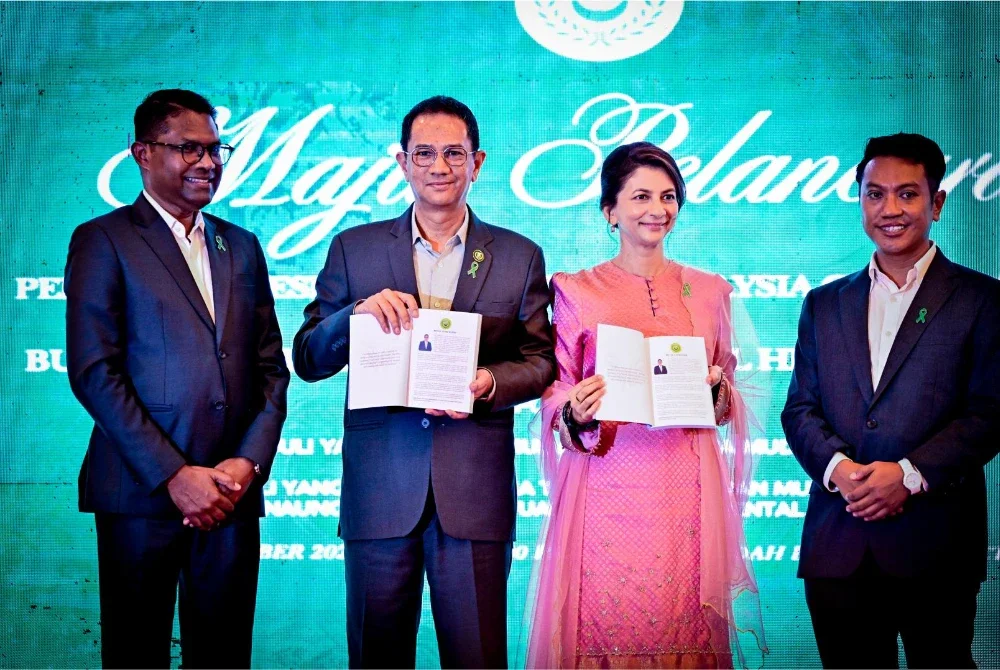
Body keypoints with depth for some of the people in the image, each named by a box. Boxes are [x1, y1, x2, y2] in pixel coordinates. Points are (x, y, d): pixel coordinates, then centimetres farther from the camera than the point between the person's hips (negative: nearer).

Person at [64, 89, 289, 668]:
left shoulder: (242, 247, 16)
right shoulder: (103, 241, 1)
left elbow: (272, 369, 13)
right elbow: (94, 374, -8)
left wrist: (250, 462, -3)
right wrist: (175, 474, -13)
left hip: (233, 492, 4)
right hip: (143, 492, -4)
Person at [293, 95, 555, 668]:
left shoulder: (520, 257, 8)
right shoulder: (354, 249, 8)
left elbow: (541, 362, 7)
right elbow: (307, 362, 5)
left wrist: (490, 383, -14)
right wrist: (357, 313, -15)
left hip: (476, 492, 0)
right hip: (380, 487, 1)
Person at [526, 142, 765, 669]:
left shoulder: (709, 291, 13)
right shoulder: (576, 291, 6)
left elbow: (730, 400, 16)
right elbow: (556, 396, 5)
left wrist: (716, 391, -6)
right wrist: (576, 412, -16)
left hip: (686, 488, 2)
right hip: (608, 488, -2)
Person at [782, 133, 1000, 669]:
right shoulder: (824, 304, 16)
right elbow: (799, 408, 11)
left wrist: (909, 473, -16)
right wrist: (837, 467, -9)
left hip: (934, 543, -3)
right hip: (838, 543, 3)